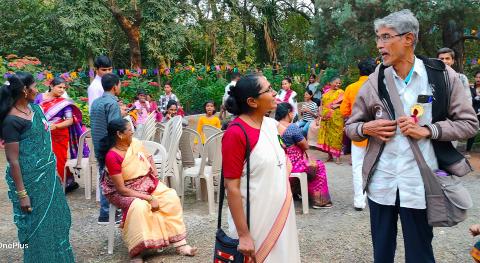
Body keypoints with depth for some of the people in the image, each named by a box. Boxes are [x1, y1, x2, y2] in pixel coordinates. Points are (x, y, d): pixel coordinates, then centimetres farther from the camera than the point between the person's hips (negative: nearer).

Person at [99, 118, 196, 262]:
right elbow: (121, 188, -25)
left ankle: (179, 243, -8)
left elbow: (149, 158, 14)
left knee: (171, 198, -13)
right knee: (139, 207, -36)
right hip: (125, 192, -6)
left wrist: (155, 177, -2)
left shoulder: (135, 143, -5)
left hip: (147, 184, 7)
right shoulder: (112, 157, -25)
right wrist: (149, 198, -26)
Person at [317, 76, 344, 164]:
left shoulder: (340, 92, 2)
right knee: (326, 134, 4)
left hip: (336, 117, -4)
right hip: (325, 118, 4)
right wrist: (322, 114, 8)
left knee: (335, 135, -6)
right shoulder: (326, 92, 14)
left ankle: (337, 156, -2)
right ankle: (330, 155, 15)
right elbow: (322, 104, 16)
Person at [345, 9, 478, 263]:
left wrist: (427, 130, -14)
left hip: (419, 183, -2)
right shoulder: (374, 81, 2)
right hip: (381, 182, 2)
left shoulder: (442, 75, -4)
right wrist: (367, 128, -12)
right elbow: (350, 126, 10)